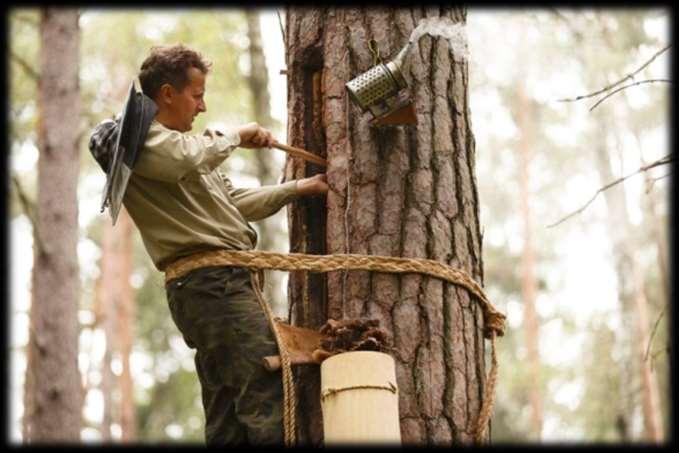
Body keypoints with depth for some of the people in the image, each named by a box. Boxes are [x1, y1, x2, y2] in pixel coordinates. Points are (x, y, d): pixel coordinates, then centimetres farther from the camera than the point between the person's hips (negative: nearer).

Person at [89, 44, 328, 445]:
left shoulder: (179, 143, 29)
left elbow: (236, 203, 31)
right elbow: (186, 158, -23)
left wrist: (303, 186, 28)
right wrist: (237, 136, -5)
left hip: (222, 282, 10)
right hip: (210, 280, -10)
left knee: (229, 418, 6)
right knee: (268, 396, -21)